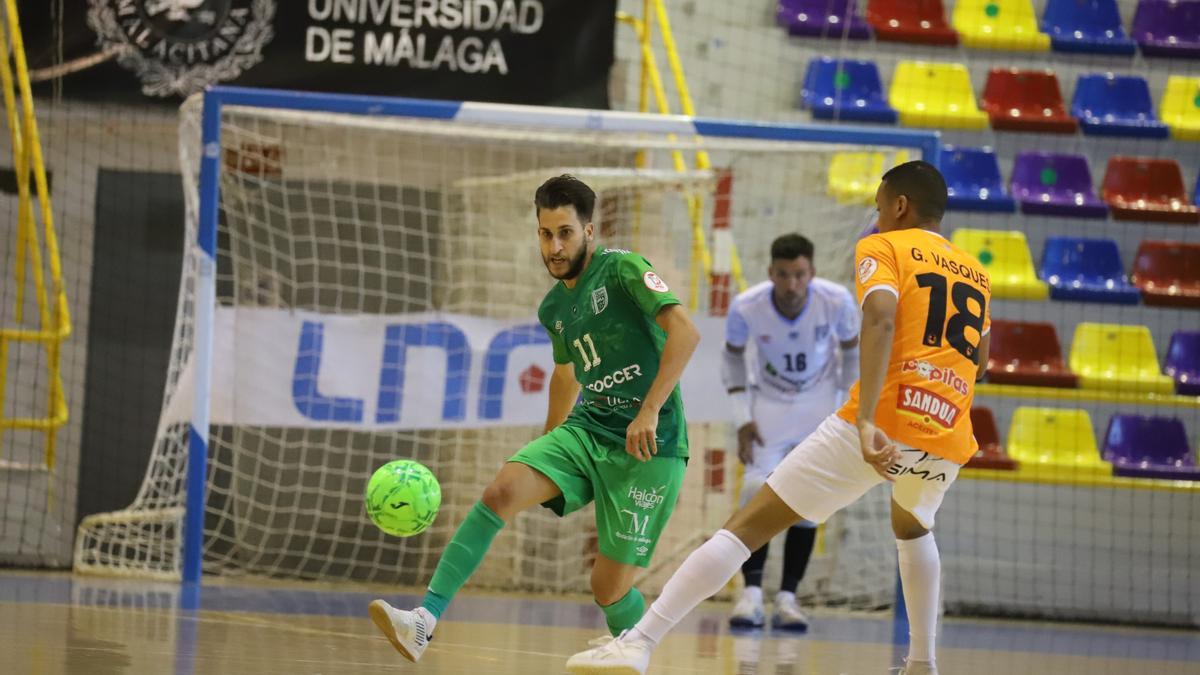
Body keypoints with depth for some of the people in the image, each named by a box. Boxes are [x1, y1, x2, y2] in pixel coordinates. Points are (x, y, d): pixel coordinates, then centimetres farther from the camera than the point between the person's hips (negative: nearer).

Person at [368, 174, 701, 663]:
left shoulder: (622, 269, -10)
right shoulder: (553, 308, 13)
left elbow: (685, 332, -21)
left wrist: (650, 411, -28)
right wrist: (546, 445, 36)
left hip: (648, 445, -6)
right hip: (587, 429, 6)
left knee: (610, 587, -6)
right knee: (501, 491, -20)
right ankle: (424, 621, -28)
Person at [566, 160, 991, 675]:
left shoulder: (883, 248, 6)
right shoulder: (975, 272, 23)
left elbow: (880, 320, -14)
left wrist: (866, 420, -25)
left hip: (880, 429, -5)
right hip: (947, 440, 5)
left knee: (748, 527, -3)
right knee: (912, 529, 39)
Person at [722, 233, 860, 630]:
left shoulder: (837, 301, -24)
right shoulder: (746, 307, -23)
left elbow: (852, 352, -4)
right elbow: (733, 357, -3)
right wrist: (742, 418, -10)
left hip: (820, 403, 0)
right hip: (770, 403, 0)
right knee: (758, 489, -16)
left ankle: (787, 597, -1)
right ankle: (752, 593, -12)